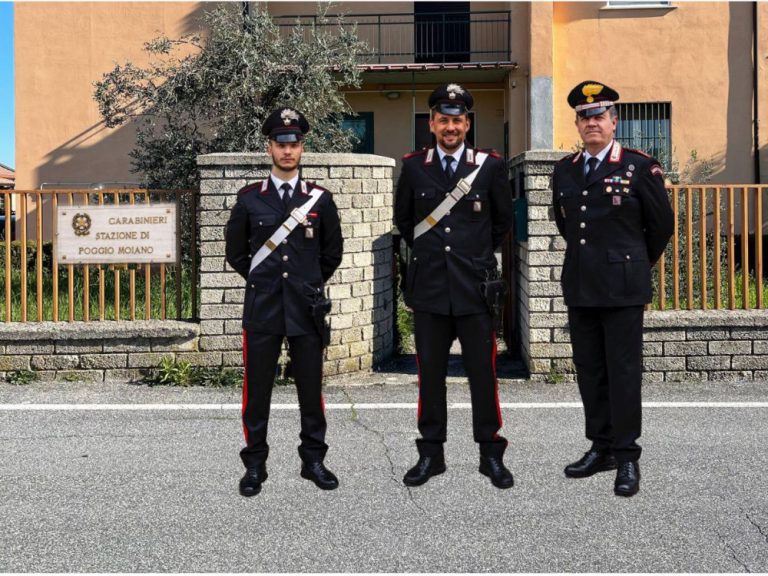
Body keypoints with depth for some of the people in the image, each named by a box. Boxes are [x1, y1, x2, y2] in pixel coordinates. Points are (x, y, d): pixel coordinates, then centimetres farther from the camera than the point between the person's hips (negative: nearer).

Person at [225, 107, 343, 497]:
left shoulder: (320, 199, 4)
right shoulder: (249, 198, 3)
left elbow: (333, 252, 14)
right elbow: (235, 251, 12)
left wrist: (310, 284, 12)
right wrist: (260, 281, 10)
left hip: (307, 311, 1)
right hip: (262, 310, 0)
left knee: (311, 390, 7)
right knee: (257, 390, 4)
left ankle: (313, 460, 20)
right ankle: (255, 464, 15)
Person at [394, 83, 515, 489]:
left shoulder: (490, 166, 1)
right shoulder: (414, 166, 4)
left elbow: (503, 220, 12)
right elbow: (403, 219, 17)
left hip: (475, 287, -1)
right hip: (429, 287, 1)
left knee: (483, 373, 4)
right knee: (430, 374, 8)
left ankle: (491, 454, 16)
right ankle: (431, 453, 18)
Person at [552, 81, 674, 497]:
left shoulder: (639, 167, -4)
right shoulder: (565, 170, 10)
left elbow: (662, 224, 4)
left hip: (622, 287, -5)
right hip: (580, 286, 5)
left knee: (623, 372, -2)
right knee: (589, 371, 9)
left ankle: (627, 457, 6)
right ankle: (601, 447, 21)